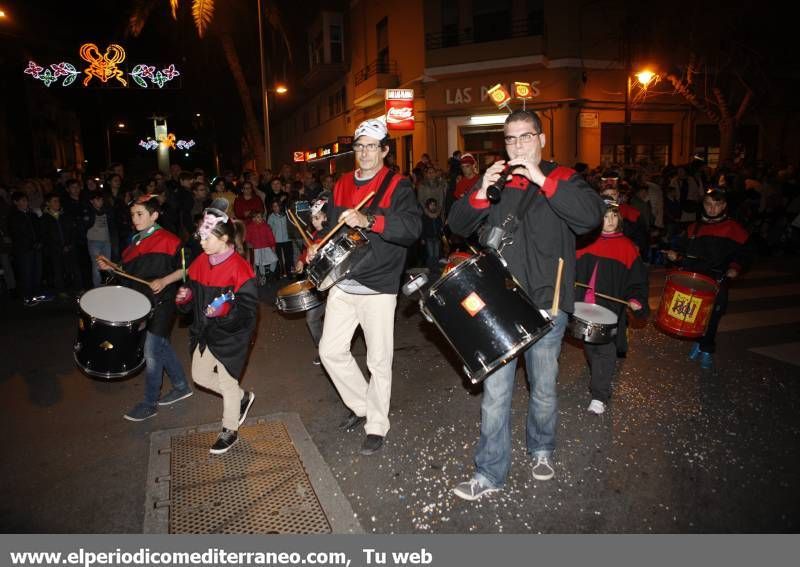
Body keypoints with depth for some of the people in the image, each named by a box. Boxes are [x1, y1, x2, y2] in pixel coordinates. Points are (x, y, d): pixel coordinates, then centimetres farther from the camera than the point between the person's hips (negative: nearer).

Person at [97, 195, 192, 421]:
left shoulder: (168, 240, -13)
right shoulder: (135, 241, 11)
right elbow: (129, 271, 19)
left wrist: (164, 281, -24)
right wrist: (110, 266, 3)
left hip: (161, 305, -8)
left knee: (151, 353, -3)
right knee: (162, 348, 17)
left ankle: (150, 404, 12)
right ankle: (182, 387, 33)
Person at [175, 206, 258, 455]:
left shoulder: (239, 268, -21)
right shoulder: (201, 261, 0)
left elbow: (248, 308, -20)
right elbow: (194, 292, 13)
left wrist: (225, 312, -36)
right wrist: (185, 297, -8)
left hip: (231, 336, -8)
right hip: (205, 332, 8)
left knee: (227, 383, 7)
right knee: (200, 376, 20)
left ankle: (230, 431, 30)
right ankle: (243, 398, 41)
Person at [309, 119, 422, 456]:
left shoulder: (397, 186, -6)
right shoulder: (342, 184, 11)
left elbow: (412, 228, -23)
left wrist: (368, 220, -35)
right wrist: (317, 245, 2)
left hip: (378, 288, -5)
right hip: (343, 285, 6)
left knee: (379, 361, 3)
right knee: (330, 351, 7)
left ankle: (377, 426, 22)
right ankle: (361, 406, 30)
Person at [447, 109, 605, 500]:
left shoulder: (561, 178, 2)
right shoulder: (494, 180, 10)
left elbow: (592, 215, -17)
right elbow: (458, 225, 4)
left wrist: (542, 180, -21)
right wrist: (481, 193, -13)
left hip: (545, 306, -1)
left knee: (543, 389, 15)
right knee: (495, 392, 2)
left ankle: (542, 450, 41)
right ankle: (489, 474, 15)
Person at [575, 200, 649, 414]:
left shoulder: (627, 246, -1)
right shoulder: (587, 242, 5)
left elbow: (637, 277, 0)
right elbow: (575, 269, 10)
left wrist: (636, 299, -13)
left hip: (610, 308, -3)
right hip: (585, 306, 3)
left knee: (605, 350, -5)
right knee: (589, 346, 13)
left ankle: (599, 397, 0)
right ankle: (600, 378, 36)